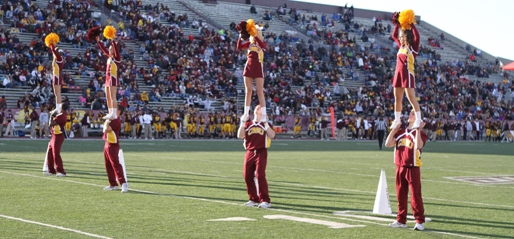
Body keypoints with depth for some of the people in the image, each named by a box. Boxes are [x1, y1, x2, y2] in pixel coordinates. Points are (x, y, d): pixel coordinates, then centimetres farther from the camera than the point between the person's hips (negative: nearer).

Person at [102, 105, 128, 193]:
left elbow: (105, 130, -22)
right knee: (108, 165, 12)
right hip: (107, 144, 10)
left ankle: (123, 183, -16)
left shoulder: (116, 121, -18)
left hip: (113, 145, -10)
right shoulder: (112, 119, 12)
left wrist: (107, 122, -7)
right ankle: (113, 184, 18)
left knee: (115, 164, -14)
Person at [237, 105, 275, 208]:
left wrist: (265, 123, -15)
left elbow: (272, 135, -9)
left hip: (261, 153, -4)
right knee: (247, 176, 2)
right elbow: (240, 136, 2)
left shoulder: (265, 124, 9)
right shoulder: (248, 124, 15)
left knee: (260, 175, -14)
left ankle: (265, 201, -10)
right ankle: (254, 199, 16)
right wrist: (242, 123, -4)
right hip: (250, 153, 4)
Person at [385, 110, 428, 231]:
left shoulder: (420, 133, -4)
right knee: (401, 195, 11)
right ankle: (401, 220, 19)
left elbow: (418, 146, -24)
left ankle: (420, 221, -3)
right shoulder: (401, 131, 13)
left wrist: (418, 130, -22)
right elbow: (388, 144, 7)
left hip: (413, 168, -6)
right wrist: (394, 130, 3)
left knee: (415, 195, -7)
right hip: (400, 168, 6)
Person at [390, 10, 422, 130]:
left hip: (408, 73, -7)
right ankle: (397, 120, 17)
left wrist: (412, 25, -11)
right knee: (397, 98, 10)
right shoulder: (401, 46, 16)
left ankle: (418, 119, -10)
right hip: (399, 73, 7)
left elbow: (417, 36, -17)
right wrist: (397, 24, 16)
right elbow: (394, 35, 25)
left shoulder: (413, 47, -2)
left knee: (411, 97, -11)